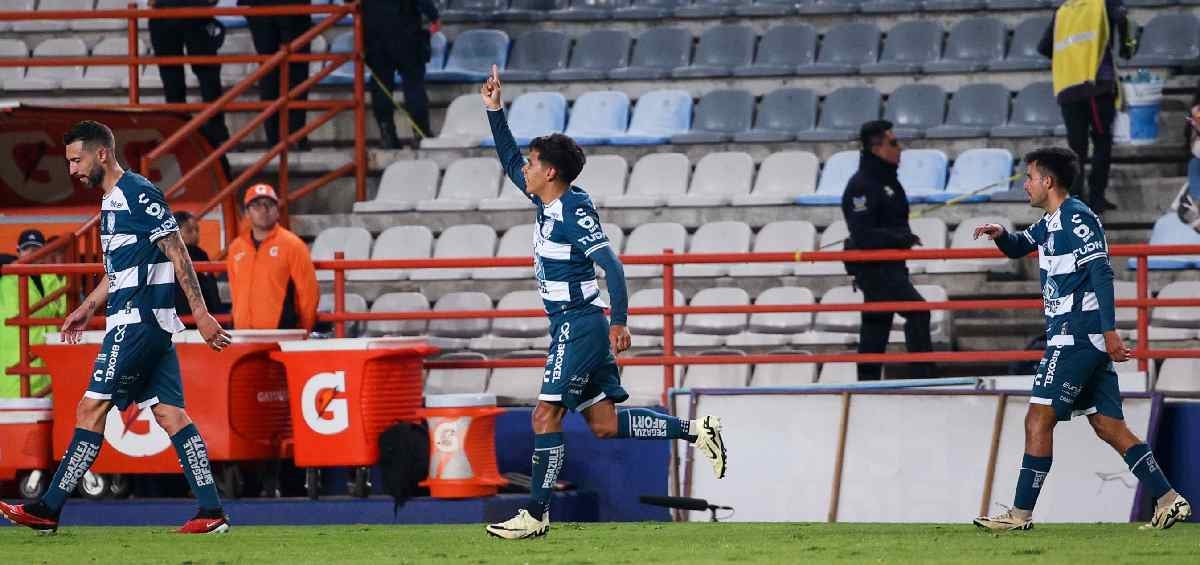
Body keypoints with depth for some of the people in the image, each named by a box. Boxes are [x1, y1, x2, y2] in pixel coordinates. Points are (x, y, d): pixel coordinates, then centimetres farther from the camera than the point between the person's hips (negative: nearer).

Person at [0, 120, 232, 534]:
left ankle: (48, 511, -6)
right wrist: (87, 308, 25)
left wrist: (200, 313, -18)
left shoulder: (138, 194, -12)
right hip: (148, 324, 10)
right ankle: (212, 512, 0)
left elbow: (177, 254, -15)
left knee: (91, 408, -8)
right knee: (169, 413, 4)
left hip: (138, 321, -10)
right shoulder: (112, 201, 18)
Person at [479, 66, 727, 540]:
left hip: (579, 326, -10)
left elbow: (611, 265, -20)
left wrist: (619, 322, -24)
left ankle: (536, 514, -10)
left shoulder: (574, 213, -15)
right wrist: (494, 111, 19)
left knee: (546, 415, -10)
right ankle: (696, 431, 10)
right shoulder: (546, 203, 11)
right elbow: (510, 161, 25)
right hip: (574, 326, 10)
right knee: (604, 425, 9)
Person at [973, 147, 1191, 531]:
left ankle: (1021, 513, -5)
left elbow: (1101, 272, -19)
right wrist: (1000, 235, 10)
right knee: (1108, 426, 7)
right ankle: (1169, 500, 3)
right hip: (1078, 338, 10)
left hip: (1076, 337, -10)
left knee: (1038, 420, -7)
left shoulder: (1077, 218, -12)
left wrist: (1109, 330, -25)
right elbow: (1019, 247, 34)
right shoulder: (1051, 221, 18)